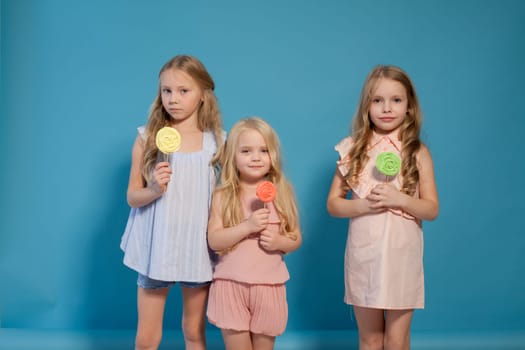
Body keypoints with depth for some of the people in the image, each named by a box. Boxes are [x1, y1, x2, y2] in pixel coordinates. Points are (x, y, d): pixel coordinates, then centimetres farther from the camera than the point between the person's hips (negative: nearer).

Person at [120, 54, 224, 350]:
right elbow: (132, 197, -1)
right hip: (156, 247, 0)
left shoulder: (217, 141, -2)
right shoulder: (148, 138, -3)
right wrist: (154, 190, -21)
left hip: (198, 248, 1)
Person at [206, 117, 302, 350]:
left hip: (269, 285, 2)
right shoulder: (223, 197, -3)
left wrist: (279, 242, -14)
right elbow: (214, 241, -10)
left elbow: (296, 238, 7)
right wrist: (247, 226, -21)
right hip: (231, 284, -1)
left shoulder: (281, 194, 2)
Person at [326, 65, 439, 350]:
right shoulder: (353, 149, 0)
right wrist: (363, 205, -17)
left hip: (402, 255, -1)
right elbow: (333, 203, 2)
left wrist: (399, 199, -19)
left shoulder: (418, 153, -2)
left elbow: (432, 209, -2)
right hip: (363, 255, 1)